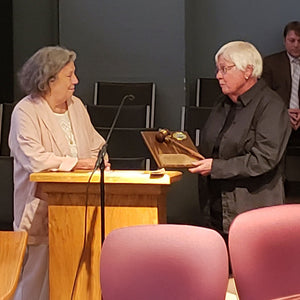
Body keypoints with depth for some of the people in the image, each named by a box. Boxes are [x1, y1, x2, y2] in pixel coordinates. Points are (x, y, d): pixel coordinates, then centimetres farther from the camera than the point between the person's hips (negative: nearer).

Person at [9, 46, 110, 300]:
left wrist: (101, 161, -2)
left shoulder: (76, 105, 14)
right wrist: (78, 163, -18)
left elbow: (95, 143, 20)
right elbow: (34, 159, -20)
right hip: (42, 209, -6)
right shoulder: (26, 112, -8)